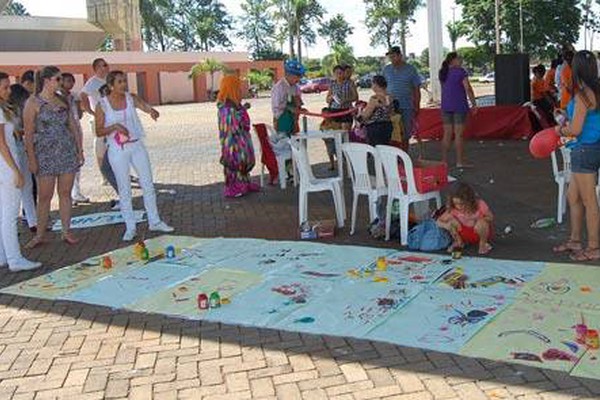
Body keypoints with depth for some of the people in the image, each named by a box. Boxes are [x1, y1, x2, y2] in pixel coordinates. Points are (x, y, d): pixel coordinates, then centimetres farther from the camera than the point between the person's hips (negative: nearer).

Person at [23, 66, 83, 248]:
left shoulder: (62, 100, 10)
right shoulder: (33, 103, -4)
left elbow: (73, 126, 15)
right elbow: (28, 133, -7)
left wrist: (80, 149, 10)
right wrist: (32, 159, -11)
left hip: (68, 152, 4)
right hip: (45, 154, -4)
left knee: (65, 193, 8)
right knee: (44, 196, 0)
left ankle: (66, 232, 16)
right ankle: (40, 235, 11)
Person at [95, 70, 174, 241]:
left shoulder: (131, 98, 1)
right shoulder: (102, 105, -6)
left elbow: (146, 107, -16)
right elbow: (99, 132, -6)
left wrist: (152, 111, -40)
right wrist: (114, 126, -23)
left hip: (137, 146, 3)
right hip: (118, 150, -3)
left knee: (148, 185, 7)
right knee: (124, 190, 3)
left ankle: (154, 222, 20)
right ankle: (130, 227, 13)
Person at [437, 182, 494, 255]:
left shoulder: (480, 205, -24)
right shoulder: (453, 209, -20)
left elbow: (491, 217, -9)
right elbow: (439, 221, -17)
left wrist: (482, 220, -30)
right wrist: (447, 225, -39)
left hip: (478, 232, -2)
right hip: (465, 233, 2)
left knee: (481, 223, -35)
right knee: (451, 220, -23)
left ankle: (483, 244, -6)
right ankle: (458, 242, 1)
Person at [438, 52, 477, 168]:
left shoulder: (443, 73, 9)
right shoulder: (461, 72, -9)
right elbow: (468, 89, -13)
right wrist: (474, 104, -7)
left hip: (446, 106, 6)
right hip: (459, 106, -6)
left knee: (447, 134, 9)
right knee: (459, 134, -3)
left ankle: (444, 160, 9)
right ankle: (460, 161, -1)